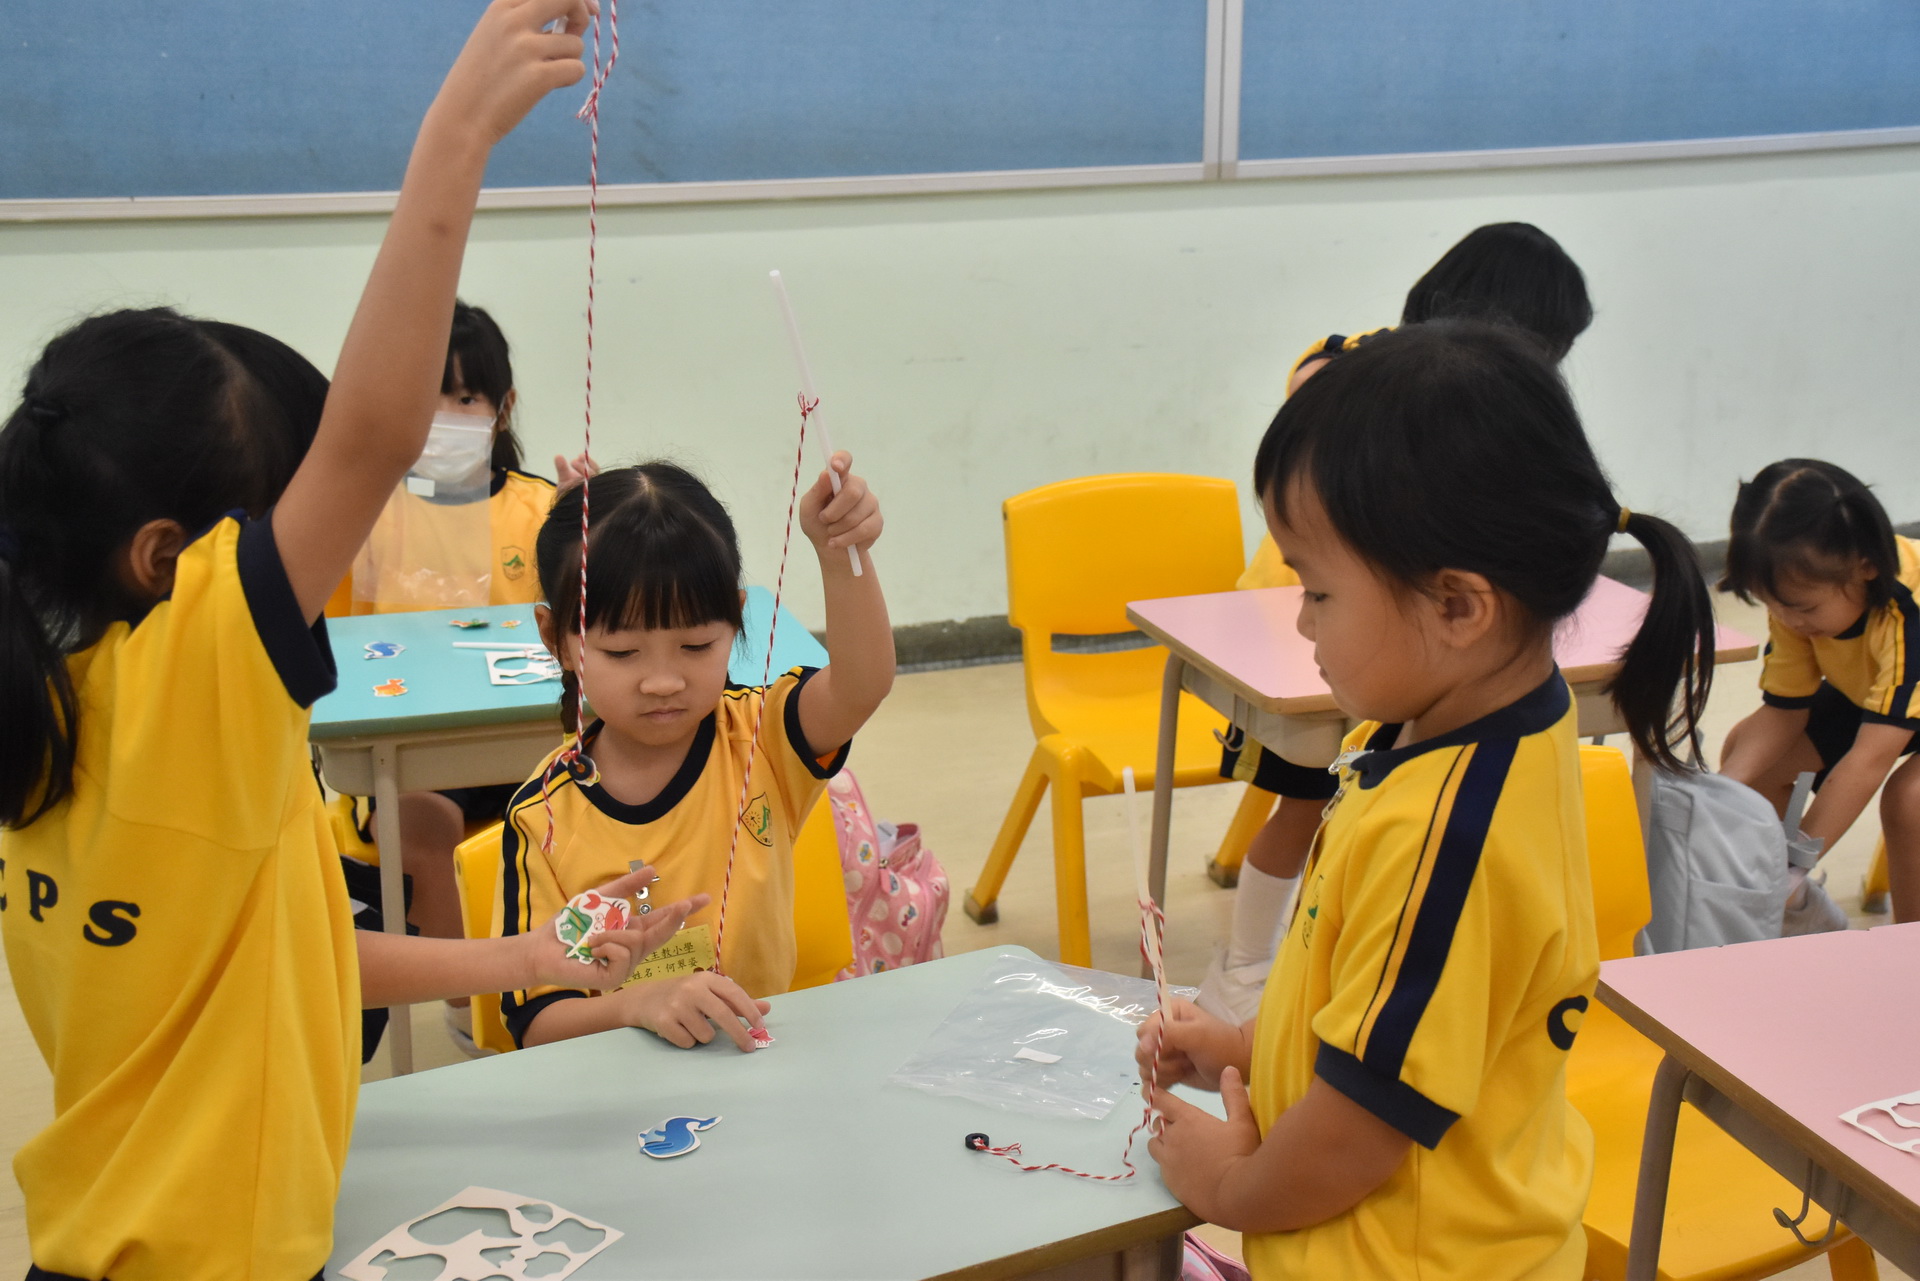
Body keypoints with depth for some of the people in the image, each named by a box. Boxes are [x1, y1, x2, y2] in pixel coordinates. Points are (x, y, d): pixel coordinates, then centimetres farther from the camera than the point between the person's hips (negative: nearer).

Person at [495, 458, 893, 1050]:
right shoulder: (543, 818, -7)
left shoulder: (758, 740, -3)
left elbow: (862, 685, -24)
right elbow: (535, 1018, -9)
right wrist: (638, 1003, -28)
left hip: (755, 1052, 1)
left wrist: (840, 552, -38)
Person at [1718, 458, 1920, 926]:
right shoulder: (1803, 595, -20)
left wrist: (1793, 867, -42)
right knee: (1744, 744, -4)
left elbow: (1870, 760, -43)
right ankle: (1799, 910, 13)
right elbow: (1783, 711, -12)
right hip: (1870, 693, 7)